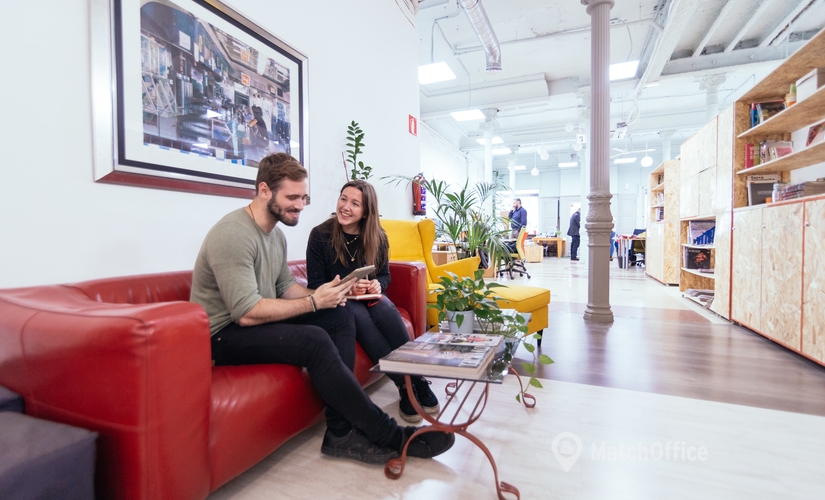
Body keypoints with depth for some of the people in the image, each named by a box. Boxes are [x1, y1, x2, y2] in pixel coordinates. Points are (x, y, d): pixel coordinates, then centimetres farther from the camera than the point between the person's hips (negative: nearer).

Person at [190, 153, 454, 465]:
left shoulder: (275, 233, 9)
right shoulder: (233, 234, -21)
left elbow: (285, 286, 13)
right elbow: (246, 313, -27)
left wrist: (321, 295, -7)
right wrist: (313, 302, -22)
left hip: (259, 321, 9)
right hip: (225, 334, -9)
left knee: (340, 315, -9)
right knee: (314, 341, -31)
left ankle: (340, 432, -10)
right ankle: (390, 436, -16)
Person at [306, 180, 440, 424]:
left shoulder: (377, 236, -1)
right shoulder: (320, 235, -11)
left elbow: (384, 274, 7)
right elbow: (315, 284, -9)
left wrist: (377, 284, -18)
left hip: (369, 296, 3)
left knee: (387, 310, -32)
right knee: (361, 318, -34)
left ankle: (417, 378, -25)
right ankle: (406, 385, -27)